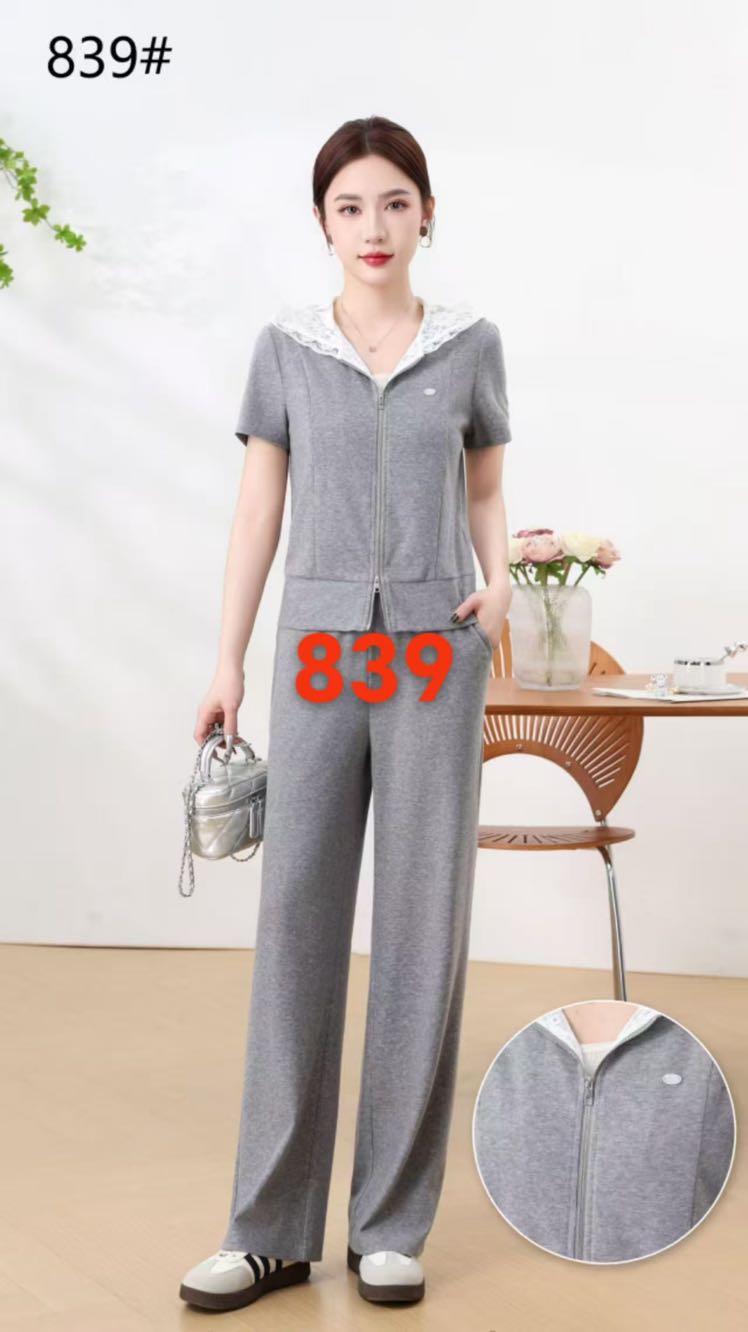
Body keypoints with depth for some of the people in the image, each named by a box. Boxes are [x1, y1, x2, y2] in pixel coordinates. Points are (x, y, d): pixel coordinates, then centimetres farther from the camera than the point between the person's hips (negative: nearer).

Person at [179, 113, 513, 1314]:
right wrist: (228, 662, 4)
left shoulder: (471, 345, 6)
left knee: (423, 923, 1)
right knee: (298, 915, -2)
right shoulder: (286, 349, 6)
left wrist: (500, 583, -5)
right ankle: (273, 1227, 7)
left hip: (435, 649, 0)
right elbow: (258, 511, 8)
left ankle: (392, 1226, 11)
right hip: (320, 643, 0)